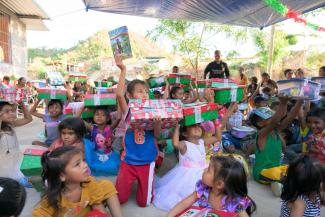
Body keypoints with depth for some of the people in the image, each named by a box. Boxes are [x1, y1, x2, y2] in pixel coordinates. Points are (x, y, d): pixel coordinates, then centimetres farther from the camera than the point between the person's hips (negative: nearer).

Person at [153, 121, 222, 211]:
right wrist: (177, 126, -37)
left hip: (200, 175, 7)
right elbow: (175, 144, -43)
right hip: (186, 175, -6)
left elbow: (218, 138, 10)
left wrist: (216, 122, 1)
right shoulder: (184, 144, -19)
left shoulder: (202, 142, 2)